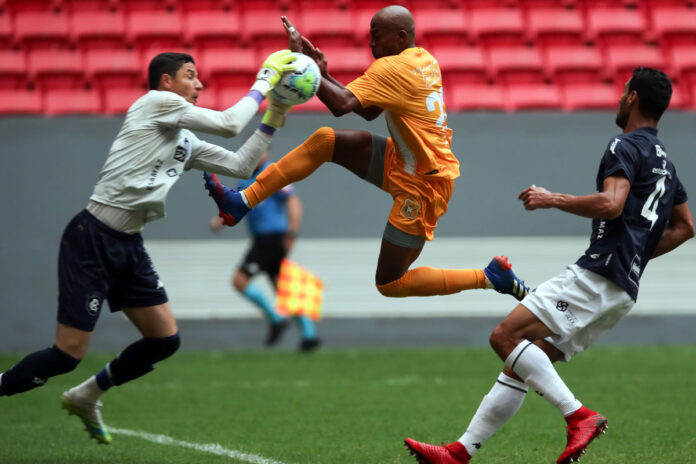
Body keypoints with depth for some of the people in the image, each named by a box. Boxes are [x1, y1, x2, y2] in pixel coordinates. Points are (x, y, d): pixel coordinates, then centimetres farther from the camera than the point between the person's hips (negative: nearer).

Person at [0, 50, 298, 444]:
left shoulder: (187, 142, 18)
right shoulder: (157, 101, -6)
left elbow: (241, 166, 18)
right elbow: (228, 124, -9)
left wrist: (273, 120, 13)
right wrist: (263, 83, 2)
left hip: (129, 247, 9)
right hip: (92, 239, -9)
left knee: (165, 339, 5)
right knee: (68, 354, -11)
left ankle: (86, 397, 23)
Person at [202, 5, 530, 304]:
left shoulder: (392, 68, -21)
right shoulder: (423, 60, 7)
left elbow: (343, 104, -32)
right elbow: (368, 112, 10)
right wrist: (324, 75, 1)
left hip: (422, 185, -10)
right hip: (404, 164, 10)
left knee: (389, 285, -2)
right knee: (326, 140, -1)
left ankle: (491, 276, 4)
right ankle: (243, 202, 1)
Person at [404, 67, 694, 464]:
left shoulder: (626, 147, -5)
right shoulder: (664, 162, 24)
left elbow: (611, 204, -23)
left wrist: (553, 199, -11)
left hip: (597, 276, -10)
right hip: (623, 291, 10)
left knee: (506, 336, -16)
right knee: (522, 365, 9)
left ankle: (579, 416, -21)